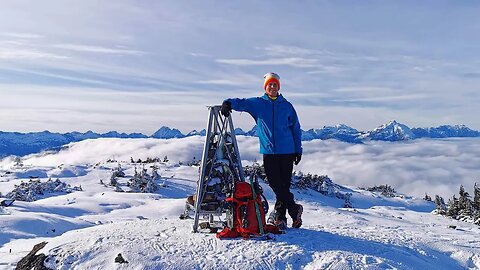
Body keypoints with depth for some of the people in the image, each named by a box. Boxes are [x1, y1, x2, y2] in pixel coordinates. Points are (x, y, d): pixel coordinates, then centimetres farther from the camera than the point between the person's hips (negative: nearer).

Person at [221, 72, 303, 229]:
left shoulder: (287, 106, 9)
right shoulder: (257, 104, 7)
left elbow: (296, 129, 13)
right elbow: (241, 102, -3)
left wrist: (298, 150, 10)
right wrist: (228, 103, -26)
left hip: (287, 152, 0)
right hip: (268, 152, 0)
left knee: (284, 185, 0)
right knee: (276, 185, -2)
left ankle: (280, 216, 14)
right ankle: (295, 209, 15)